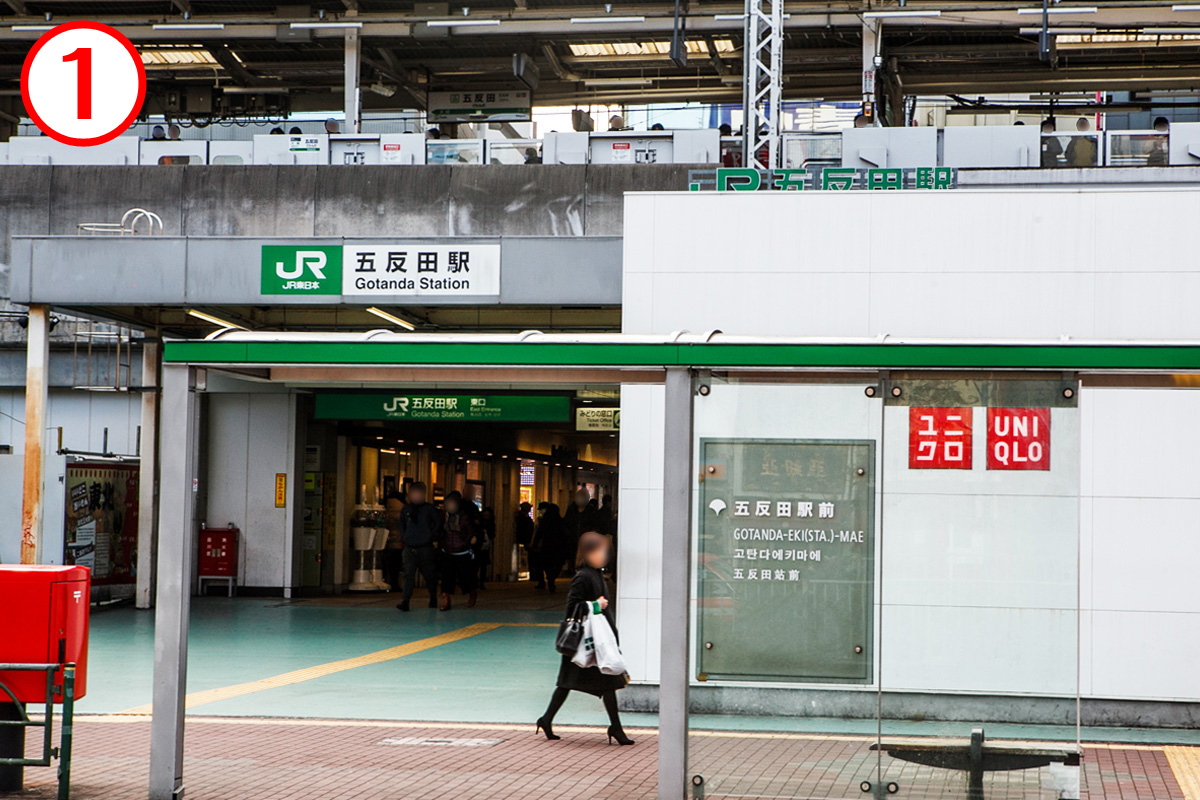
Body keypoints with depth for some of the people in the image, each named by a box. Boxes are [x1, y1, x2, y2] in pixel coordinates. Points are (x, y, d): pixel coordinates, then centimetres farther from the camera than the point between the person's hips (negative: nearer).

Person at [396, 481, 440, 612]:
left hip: (425, 548, -2)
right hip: (410, 548, 2)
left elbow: (438, 523, 7)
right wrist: (403, 536, 12)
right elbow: (401, 524, 23)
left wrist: (433, 536, 0)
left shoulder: (429, 509, -1)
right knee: (408, 574, -11)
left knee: (429, 575, 9)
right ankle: (405, 600, -17)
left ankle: (433, 599, 27)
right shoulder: (405, 510, 7)